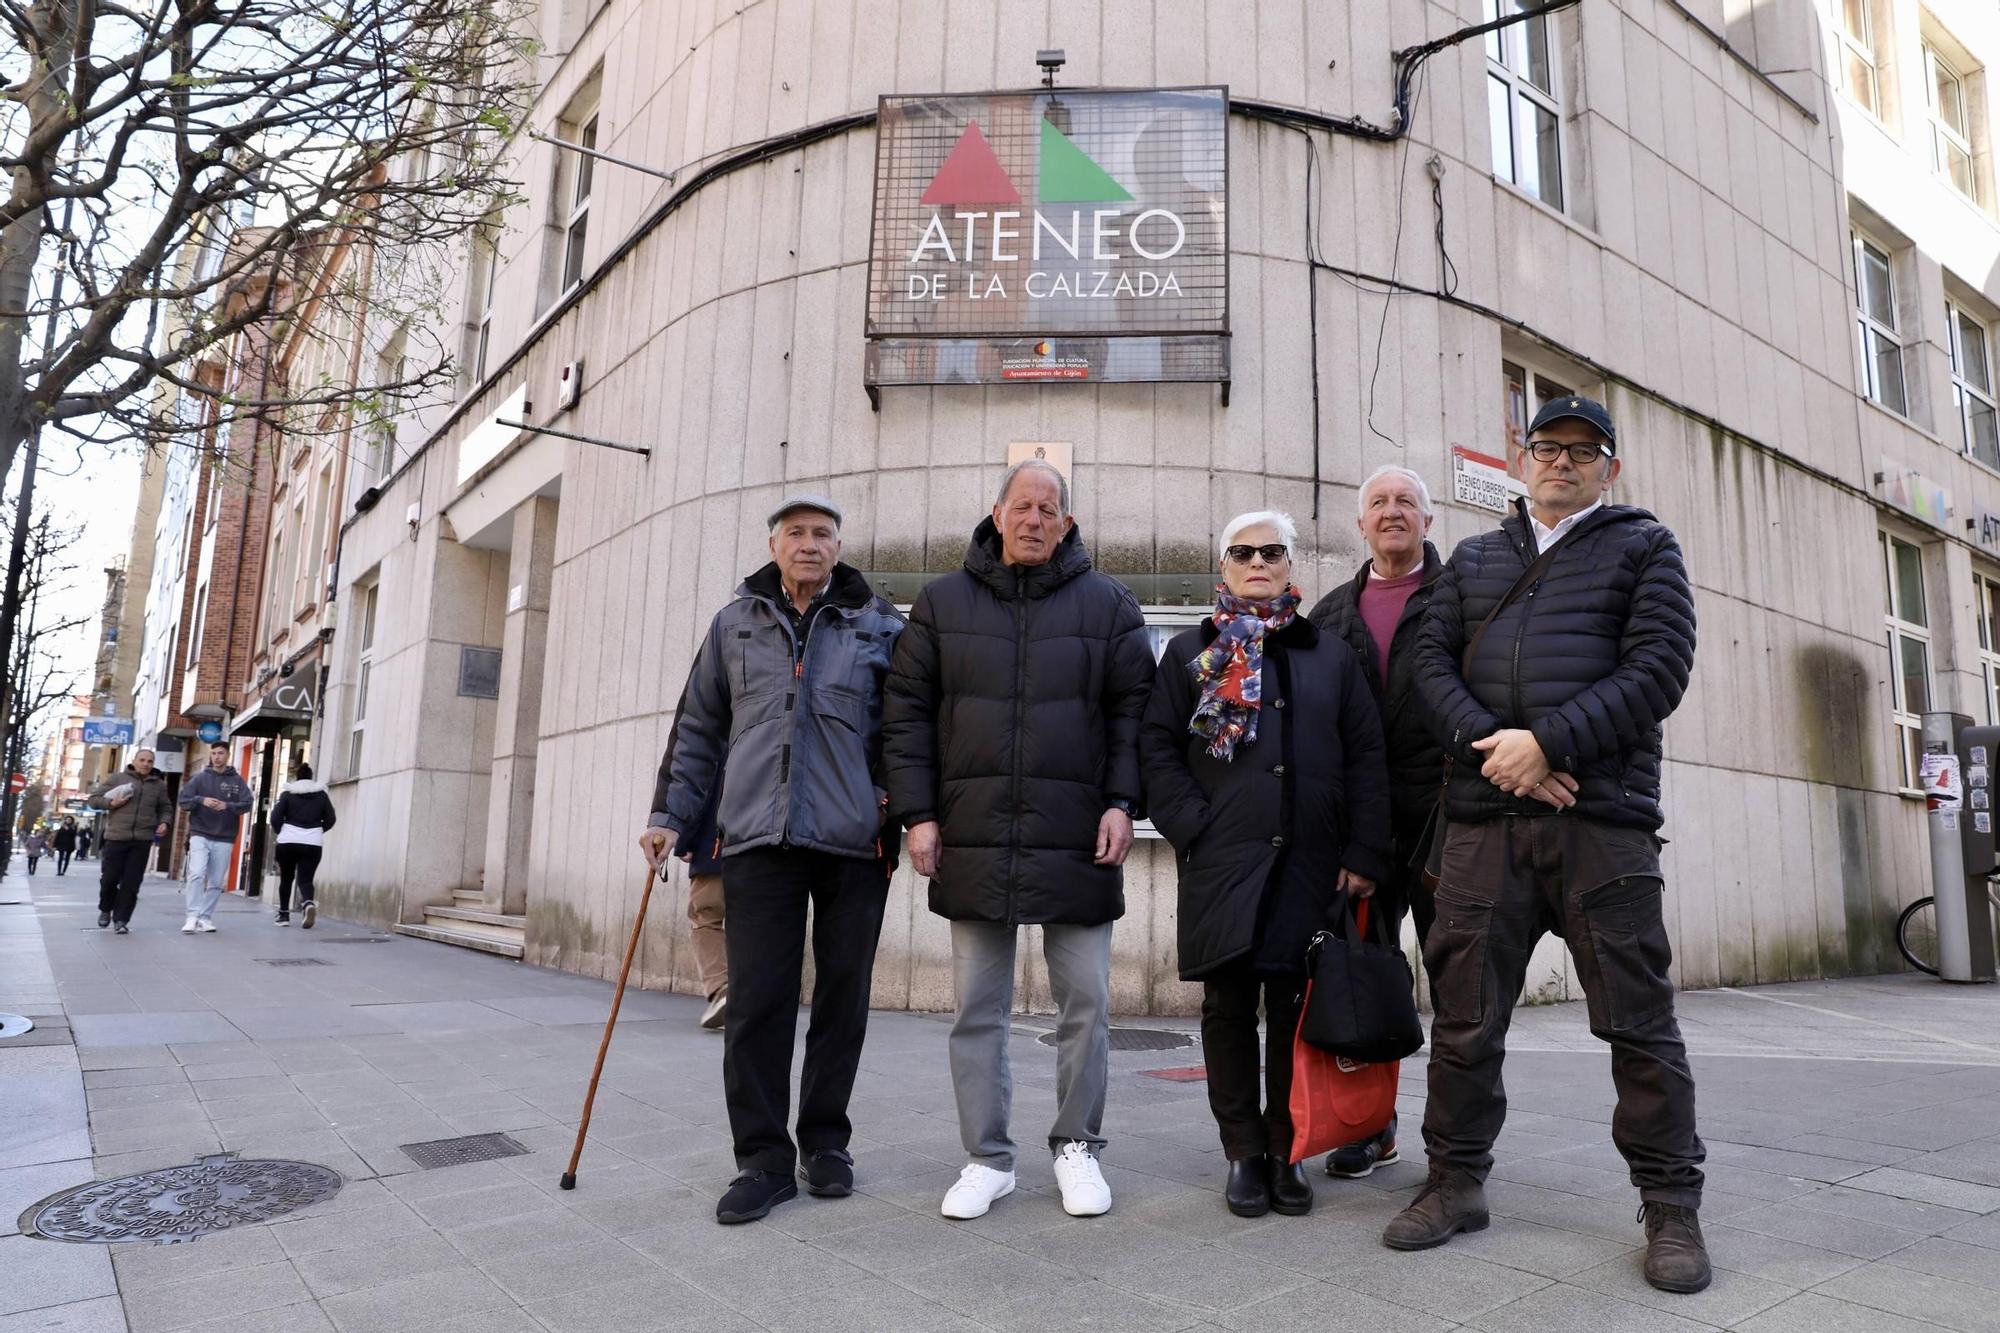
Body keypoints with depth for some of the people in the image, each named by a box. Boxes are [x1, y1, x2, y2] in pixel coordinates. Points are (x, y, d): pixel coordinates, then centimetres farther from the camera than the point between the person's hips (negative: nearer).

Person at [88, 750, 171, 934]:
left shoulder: (159, 785, 10)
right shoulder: (117, 779, 4)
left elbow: (165, 807, 20)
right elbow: (94, 798, 9)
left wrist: (163, 822, 1)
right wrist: (111, 803, -9)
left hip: (142, 841, 1)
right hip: (116, 837, -1)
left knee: (131, 883, -1)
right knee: (109, 878, 4)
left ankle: (121, 920, 6)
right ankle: (105, 910, 31)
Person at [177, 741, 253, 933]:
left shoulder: (237, 781, 5)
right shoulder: (199, 778, 5)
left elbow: (246, 804, -3)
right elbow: (183, 801, 1)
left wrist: (227, 805, -21)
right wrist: (201, 800, -17)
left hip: (224, 839, 1)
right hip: (200, 835, -1)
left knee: (216, 882, 4)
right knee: (196, 874, -17)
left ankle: (206, 918, 13)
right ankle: (192, 917, -14)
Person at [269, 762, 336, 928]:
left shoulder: (287, 794, 2)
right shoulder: (322, 794, 8)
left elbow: (275, 818, -3)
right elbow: (330, 820, 7)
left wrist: (279, 832, 16)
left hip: (288, 841, -1)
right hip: (313, 844, 1)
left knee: (286, 878, 15)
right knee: (306, 879, 1)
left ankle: (284, 914, 18)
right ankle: (308, 903, -28)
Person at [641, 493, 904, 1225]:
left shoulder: (879, 626, 7)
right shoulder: (735, 624, 12)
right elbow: (698, 728, 15)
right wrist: (669, 814, 11)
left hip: (855, 842, 0)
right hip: (758, 838, 1)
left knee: (842, 997, 7)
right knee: (756, 1001, -1)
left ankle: (825, 1139, 24)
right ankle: (763, 1157, 11)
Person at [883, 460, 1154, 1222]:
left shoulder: (1107, 605, 6)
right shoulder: (943, 602, 8)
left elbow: (1133, 709, 5)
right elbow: (907, 711, 7)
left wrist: (1122, 802, -5)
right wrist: (917, 813, 0)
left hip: (1075, 841, -1)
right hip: (973, 839, 1)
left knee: (1086, 1002, 6)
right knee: (978, 1008, 8)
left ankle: (1077, 1147, 24)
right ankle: (987, 1158, 21)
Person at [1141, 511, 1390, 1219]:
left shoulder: (1331, 654, 14)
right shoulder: (1190, 651, 10)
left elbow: (1365, 756, 8)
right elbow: (1158, 747, 4)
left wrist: (1363, 854, -1)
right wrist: (1191, 828, -9)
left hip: (1310, 863, 1)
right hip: (1221, 864, -1)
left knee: (1295, 1009, 6)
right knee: (1229, 1007, 5)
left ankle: (1288, 1150, 19)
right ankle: (1243, 1152, 17)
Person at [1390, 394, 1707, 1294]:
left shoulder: (1644, 547, 12)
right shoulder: (1474, 559, 20)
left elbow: (1658, 669, -2)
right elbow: (1432, 662, 8)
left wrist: (1548, 743, -13)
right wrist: (1490, 747, -10)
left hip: (1603, 815, -2)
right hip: (1482, 818, 3)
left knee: (1638, 1018, 2)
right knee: (1464, 1011, 5)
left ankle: (1670, 1205, 18)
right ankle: (1457, 1182, 20)